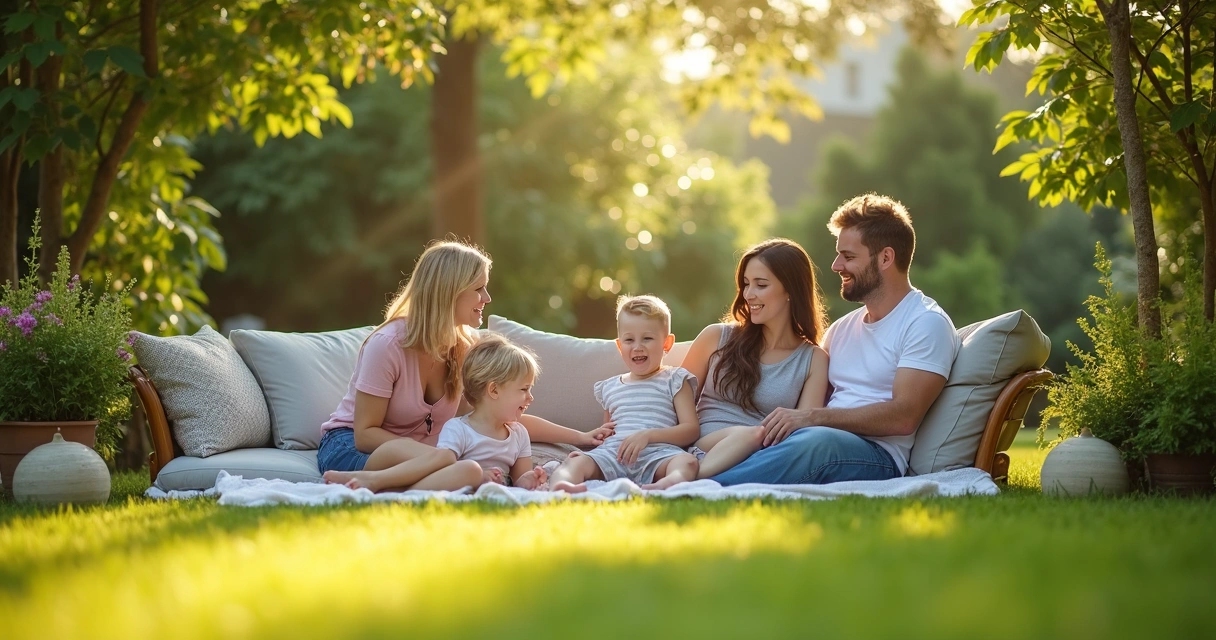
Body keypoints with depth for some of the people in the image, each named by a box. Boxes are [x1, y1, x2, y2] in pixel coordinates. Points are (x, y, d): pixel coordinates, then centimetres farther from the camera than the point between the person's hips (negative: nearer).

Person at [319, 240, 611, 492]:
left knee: (470, 472, -34)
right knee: (442, 458, -40)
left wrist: (579, 437, 5)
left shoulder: (466, 348, 2)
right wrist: (434, 453, -26)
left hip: (418, 454, 6)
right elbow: (365, 433, -16)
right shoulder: (387, 344, -17)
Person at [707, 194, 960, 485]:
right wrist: (788, 418, -3)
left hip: (877, 457, -7)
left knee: (817, 441, -39)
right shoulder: (842, 329, 26)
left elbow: (904, 416, -12)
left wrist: (813, 417, -18)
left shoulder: (927, 323, 1)